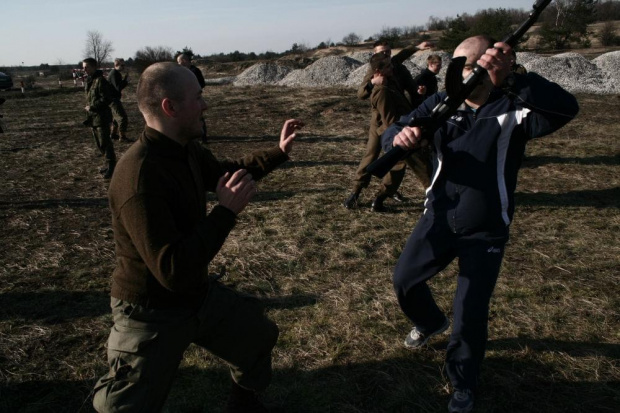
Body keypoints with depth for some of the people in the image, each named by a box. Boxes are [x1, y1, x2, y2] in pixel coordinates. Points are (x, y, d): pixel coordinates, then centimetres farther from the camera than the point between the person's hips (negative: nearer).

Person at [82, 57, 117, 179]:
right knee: (99, 143, 14)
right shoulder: (89, 81, 12)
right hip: (93, 117, 9)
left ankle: (111, 166, 3)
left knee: (105, 142, -6)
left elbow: (106, 99, -20)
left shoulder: (100, 81, -15)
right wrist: (89, 107, 9)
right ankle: (109, 163, 25)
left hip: (102, 116, -9)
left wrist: (92, 107, -17)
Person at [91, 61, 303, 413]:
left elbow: (225, 172, 19)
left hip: (200, 292, 9)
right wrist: (227, 211, -32)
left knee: (259, 336, 24)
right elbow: (174, 272, -36)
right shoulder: (140, 177, -34)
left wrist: (279, 153, 14)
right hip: (154, 313, -8)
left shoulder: (188, 150, -4)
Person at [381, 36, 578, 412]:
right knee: (405, 281, 14)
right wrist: (400, 136, -33)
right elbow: (392, 132, -8)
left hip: (485, 232, -3)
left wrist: (510, 80, -47)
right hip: (439, 218, 4)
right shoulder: (441, 103, -5)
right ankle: (431, 322, 48)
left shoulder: (513, 108, -15)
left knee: (470, 316, 3)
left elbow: (566, 108, -34)